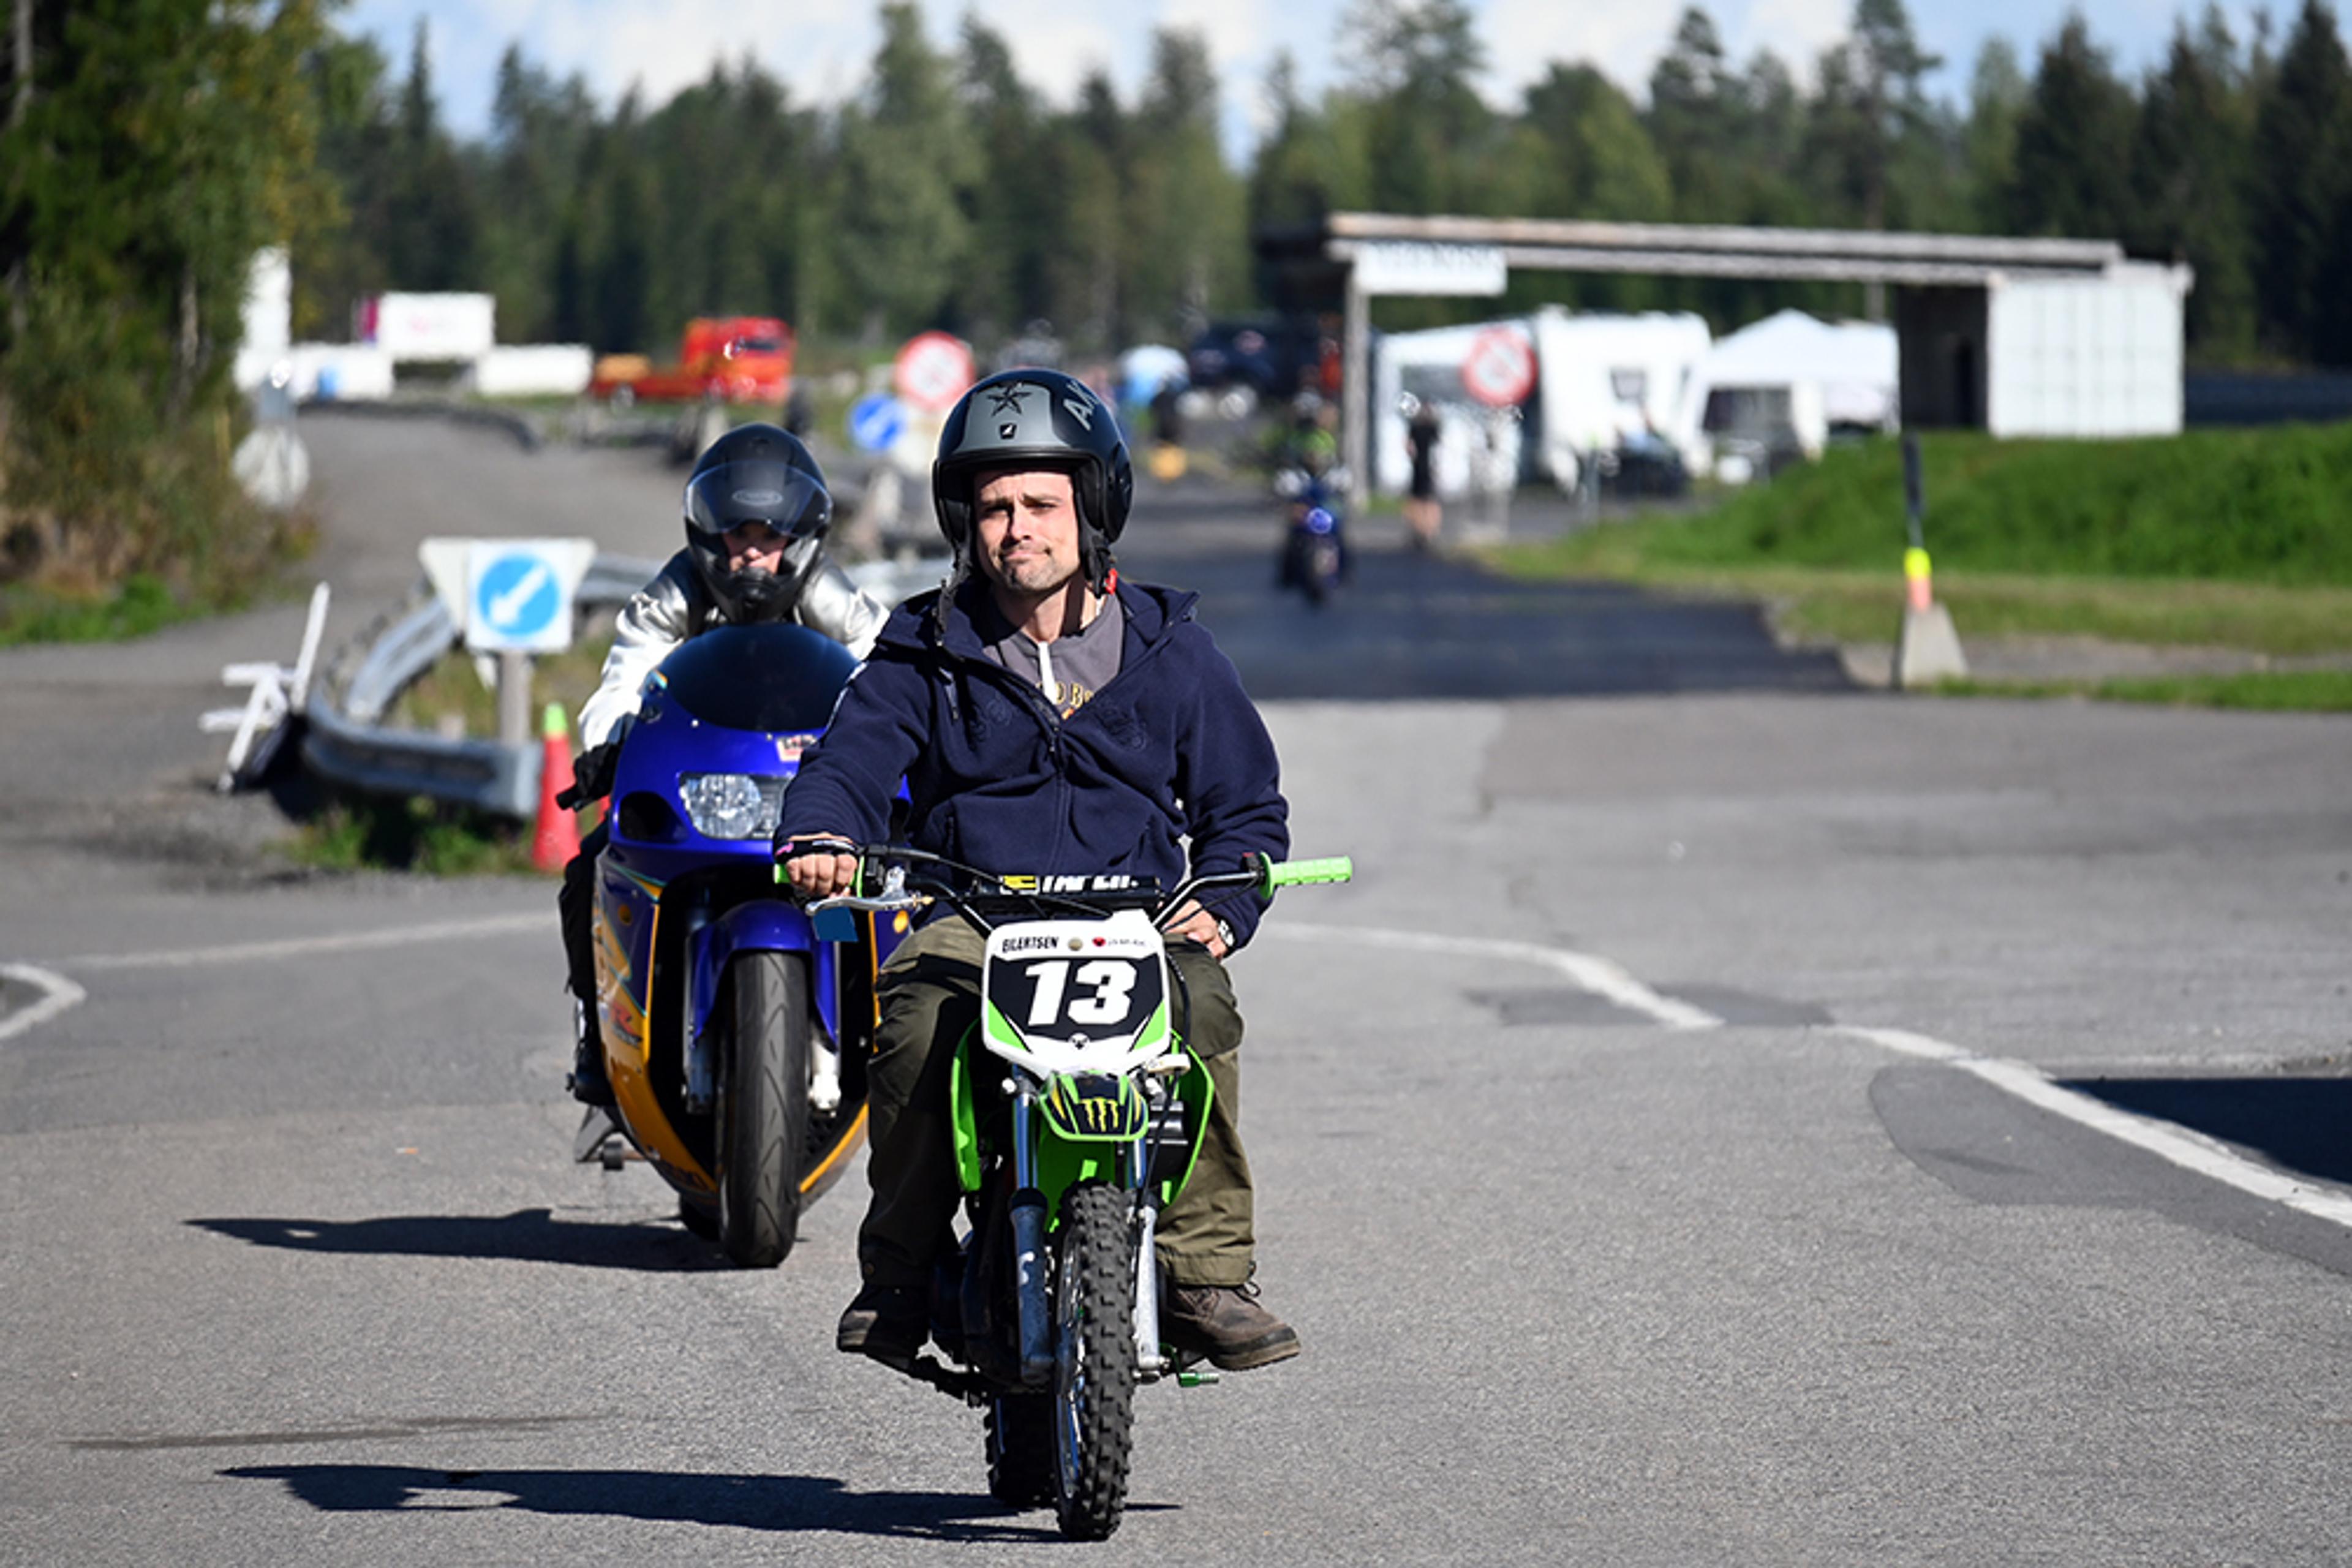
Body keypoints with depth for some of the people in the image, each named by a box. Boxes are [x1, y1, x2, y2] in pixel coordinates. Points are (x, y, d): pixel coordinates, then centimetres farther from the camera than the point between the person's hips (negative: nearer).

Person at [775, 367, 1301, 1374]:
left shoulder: (1168, 650, 13)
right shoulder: (926, 652, 12)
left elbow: (1245, 805, 16)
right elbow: (853, 758, 0)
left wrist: (1221, 906, -4)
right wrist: (816, 837, -25)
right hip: (969, 920, 0)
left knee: (1200, 1011, -33)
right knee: (915, 1020, -33)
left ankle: (1207, 1273, -25)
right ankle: (900, 1271, -14)